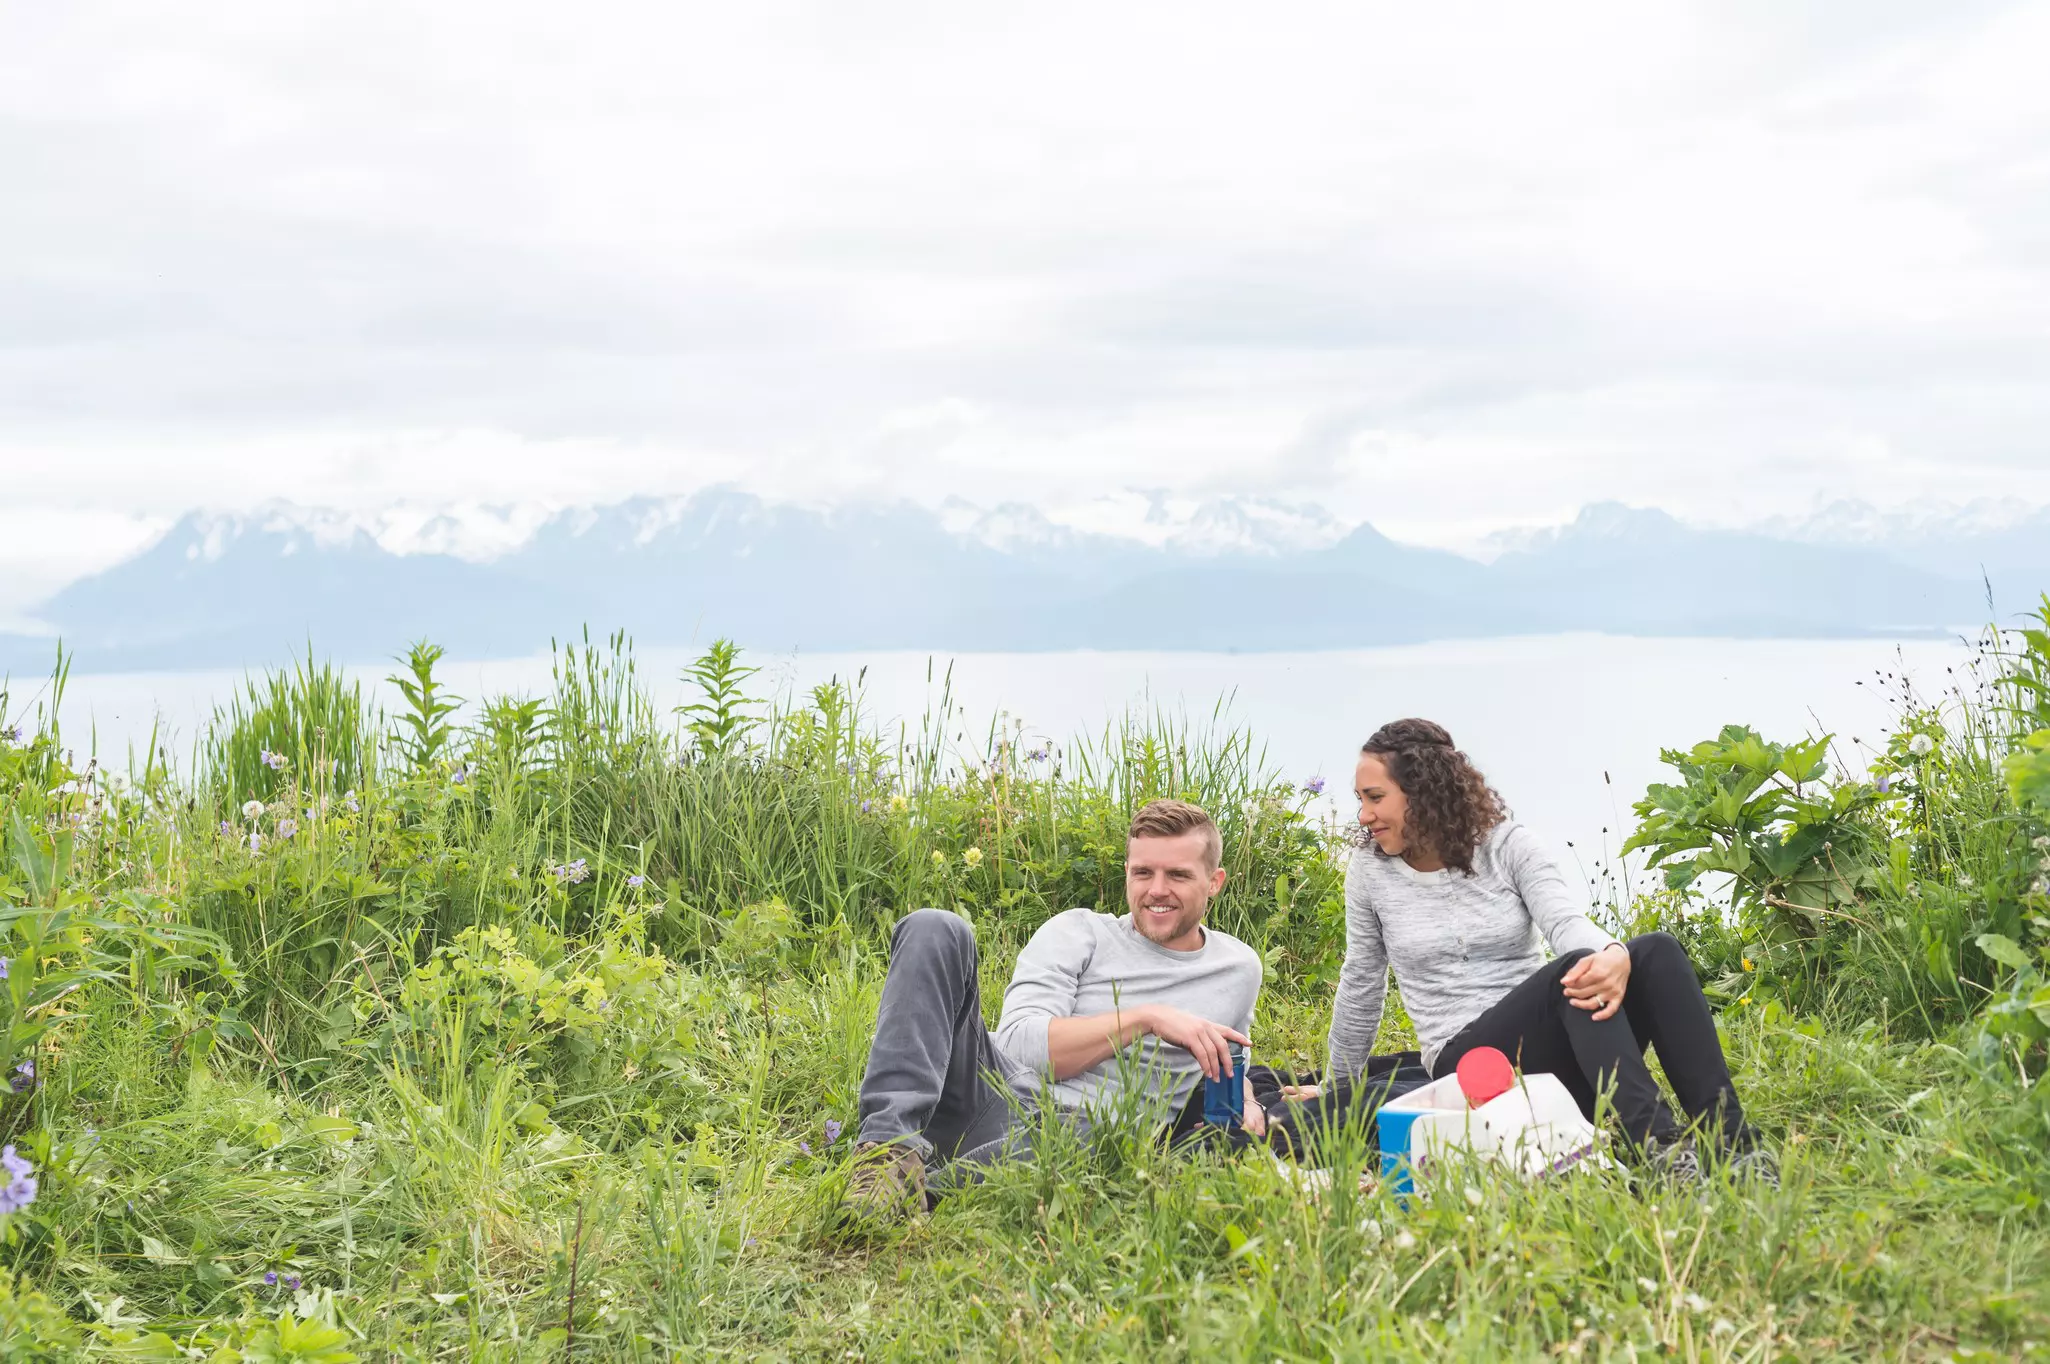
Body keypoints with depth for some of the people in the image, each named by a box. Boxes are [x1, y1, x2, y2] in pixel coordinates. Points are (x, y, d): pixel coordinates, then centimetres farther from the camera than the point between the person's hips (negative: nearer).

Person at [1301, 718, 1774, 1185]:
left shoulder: (1508, 844, 2)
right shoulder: (1370, 868, 3)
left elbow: (1567, 922, -16)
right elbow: (1361, 983, 15)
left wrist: (1613, 954, -40)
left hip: (1554, 1051, 2)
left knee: (1658, 951, -26)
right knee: (1573, 971, -33)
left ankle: (1730, 1144, -38)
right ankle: (1655, 1146, -50)